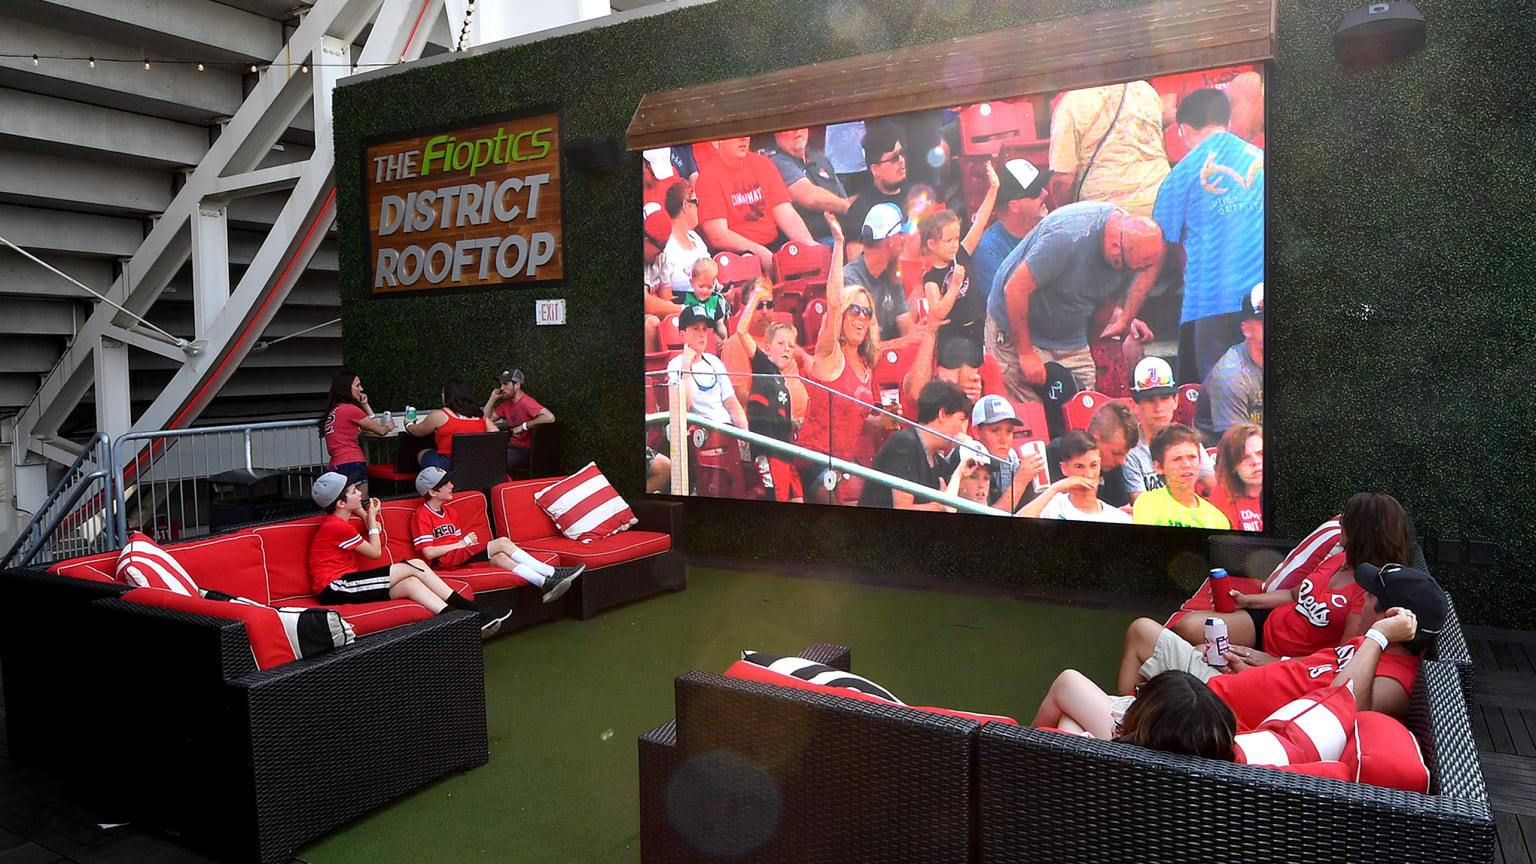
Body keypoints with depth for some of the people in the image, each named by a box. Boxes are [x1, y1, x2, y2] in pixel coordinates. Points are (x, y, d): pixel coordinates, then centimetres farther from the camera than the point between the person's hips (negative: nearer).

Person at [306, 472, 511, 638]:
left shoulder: (333, 521, 16)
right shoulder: (339, 527, -15)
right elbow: (375, 552, -4)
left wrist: (363, 514, 10)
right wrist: (371, 518, 7)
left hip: (343, 585, 9)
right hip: (335, 588, -9)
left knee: (410, 584, -10)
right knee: (415, 566, -15)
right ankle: (470, 608, -15)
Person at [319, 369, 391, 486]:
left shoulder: (333, 410, 19)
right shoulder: (350, 409, -8)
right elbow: (380, 430, 2)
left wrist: (365, 405, 17)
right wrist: (388, 426, 23)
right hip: (352, 464, -9)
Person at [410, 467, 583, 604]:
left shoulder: (446, 511, 22)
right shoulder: (421, 515, -6)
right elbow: (428, 552, -15)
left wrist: (468, 540, -1)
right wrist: (462, 543, -7)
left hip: (459, 554, 8)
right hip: (445, 559, -8)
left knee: (499, 557, -23)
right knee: (502, 543, -22)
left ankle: (545, 583, -38)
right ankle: (552, 573, -25)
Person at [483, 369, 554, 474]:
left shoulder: (526, 402, -18)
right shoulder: (507, 403, 12)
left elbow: (550, 417, -32)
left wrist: (523, 426, -24)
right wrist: (493, 399, 6)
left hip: (525, 451, -9)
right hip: (511, 445, 9)